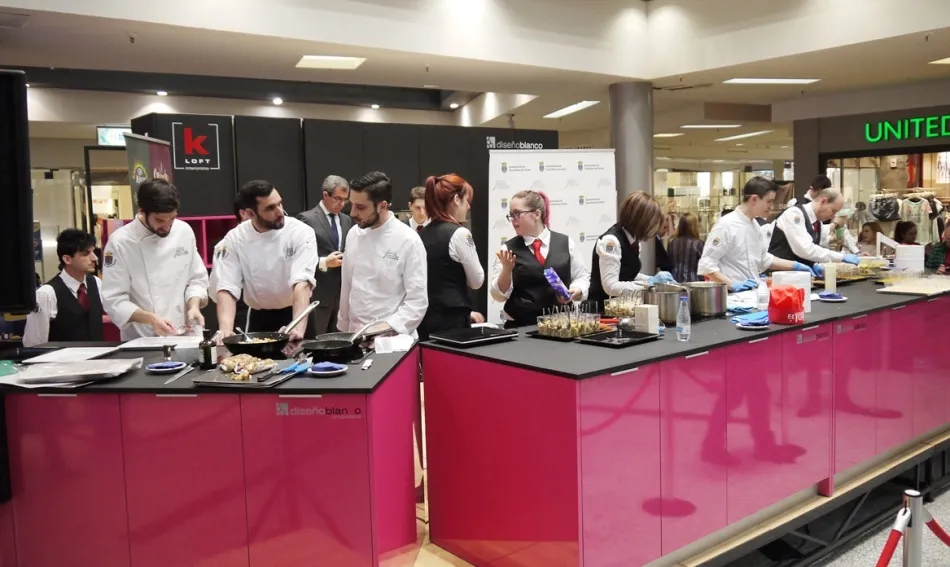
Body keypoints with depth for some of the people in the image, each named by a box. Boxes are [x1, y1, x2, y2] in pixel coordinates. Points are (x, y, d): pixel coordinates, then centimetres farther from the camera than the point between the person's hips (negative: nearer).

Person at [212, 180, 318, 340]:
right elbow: (227, 287, -18)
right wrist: (226, 329, -35)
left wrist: (299, 327, -42)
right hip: (259, 318, 2)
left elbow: (302, 282, -28)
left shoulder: (301, 232, -17)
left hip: (296, 314, -2)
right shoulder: (233, 240, -10)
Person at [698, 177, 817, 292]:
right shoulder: (726, 225, -15)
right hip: (732, 295, -8)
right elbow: (706, 264, -18)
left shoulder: (754, 224, 11)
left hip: (752, 293, 8)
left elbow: (764, 259, 23)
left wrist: (795, 266, 16)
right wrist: (732, 284, -26)